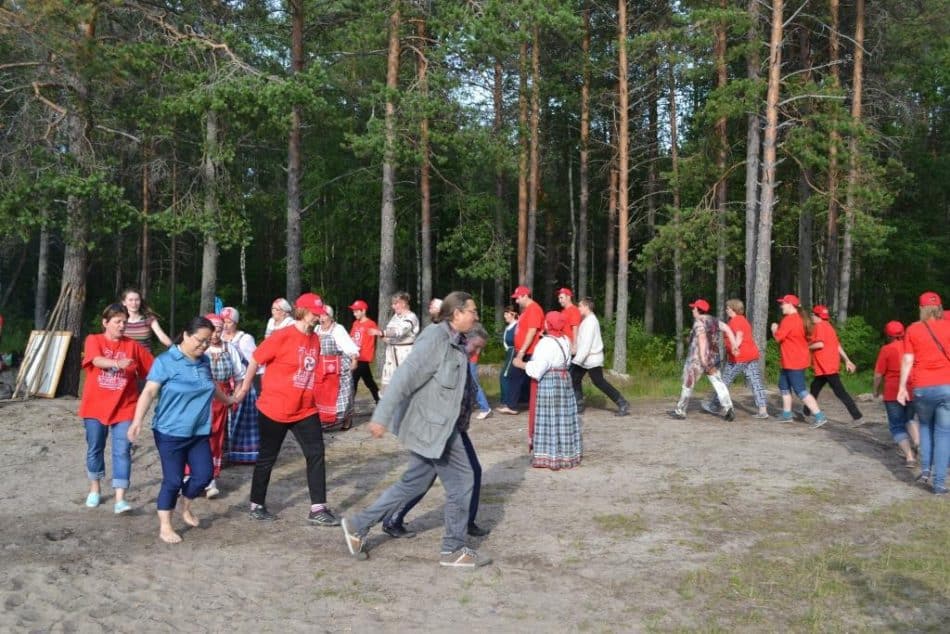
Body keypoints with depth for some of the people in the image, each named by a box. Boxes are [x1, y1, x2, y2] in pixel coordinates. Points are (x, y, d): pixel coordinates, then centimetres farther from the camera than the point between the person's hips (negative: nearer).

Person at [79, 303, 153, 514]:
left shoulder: (132, 346, 3)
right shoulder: (94, 340, -3)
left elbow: (153, 368, 4)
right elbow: (97, 360, -24)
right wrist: (118, 363, -43)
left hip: (124, 408, 0)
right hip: (95, 406, 0)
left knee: (122, 452, -6)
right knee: (94, 449, 14)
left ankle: (120, 499, -7)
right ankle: (95, 489, 36)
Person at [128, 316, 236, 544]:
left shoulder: (204, 361, 8)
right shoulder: (165, 361, -12)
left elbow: (211, 386, 27)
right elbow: (149, 392, -19)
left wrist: (228, 400, 43)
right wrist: (137, 420, -30)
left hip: (199, 432, 6)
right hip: (170, 433, -6)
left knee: (204, 475, 5)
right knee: (173, 480, -2)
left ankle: (186, 507, 34)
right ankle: (165, 527, 14)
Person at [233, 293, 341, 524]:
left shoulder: (315, 339, 5)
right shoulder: (282, 336, -16)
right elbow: (256, 359, -7)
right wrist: (245, 386, 2)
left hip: (305, 410, 6)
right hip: (275, 410, -6)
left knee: (316, 455, -2)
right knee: (267, 458, 9)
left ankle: (318, 509, 3)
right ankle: (256, 506, 26)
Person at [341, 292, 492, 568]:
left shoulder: (455, 341, 10)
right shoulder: (436, 339, -19)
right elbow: (405, 376, -24)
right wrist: (381, 417, -26)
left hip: (440, 428, 10)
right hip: (435, 428, -10)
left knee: (413, 484, 16)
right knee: (461, 483, 0)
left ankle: (359, 525, 24)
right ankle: (454, 550, 15)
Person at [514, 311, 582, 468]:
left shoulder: (546, 342, -15)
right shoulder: (566, 340, 10)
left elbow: (537, 369, -20)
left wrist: (520, 364, -6)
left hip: (549, 383, -8)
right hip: (564, 380, 8)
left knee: (550, 419, -4)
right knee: (563, 418, 11)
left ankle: (549, 457, -2)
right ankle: (566, 455, 17)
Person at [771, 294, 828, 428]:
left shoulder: (789, 319, -19)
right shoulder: (800, 318, 12)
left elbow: (778, 337, -19)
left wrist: (774, 329, 0)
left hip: (794, 361, -10)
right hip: (797, 359, 10)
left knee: (800, 390, -9)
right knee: (784, 385, 19)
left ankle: (820, 416, -12)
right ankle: (787, 414, 25)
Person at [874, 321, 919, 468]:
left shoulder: (886, 349, -7)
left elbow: (879, 374, -5)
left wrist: (876, 390, 10)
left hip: (893, 392, -4)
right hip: (913, 390, 4)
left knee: (897, 426, 6)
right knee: (909, 419, 27)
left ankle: (910, 457, -8)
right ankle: (917, 443, 2)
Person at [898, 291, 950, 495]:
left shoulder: (913, 329, 4)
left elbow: (907, 360, 0)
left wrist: (902, 387, 2)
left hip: (921, 388, 1)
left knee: (925, 425, 23)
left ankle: (925, 470, 11)